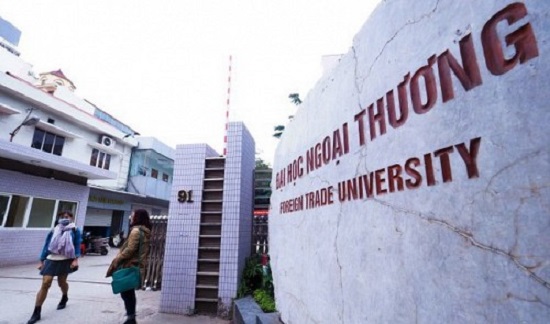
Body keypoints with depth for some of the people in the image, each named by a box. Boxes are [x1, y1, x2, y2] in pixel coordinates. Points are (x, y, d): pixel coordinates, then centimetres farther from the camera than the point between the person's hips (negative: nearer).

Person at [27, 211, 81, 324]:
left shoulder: (75, 230, -1)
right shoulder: (53, 231, 6)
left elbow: (77, 246, -4)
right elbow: (46, 246, 9)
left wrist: (75, 260, -12)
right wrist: (42, 261, 6)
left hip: (65, 260, -1)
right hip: (51, 260, 2)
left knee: (62, 282, 11)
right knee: (45, 284, -7)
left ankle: (64, 298, 42)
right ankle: (36, 313, 3)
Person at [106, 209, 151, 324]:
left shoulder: (136, 230, -16)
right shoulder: (145, 231, 13)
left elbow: (130, 249, -21)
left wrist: (117, 259, -10)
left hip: (129, 266, -9)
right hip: (136, 266, 9)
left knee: (125, 292, 1)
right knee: (129, 292, 16)